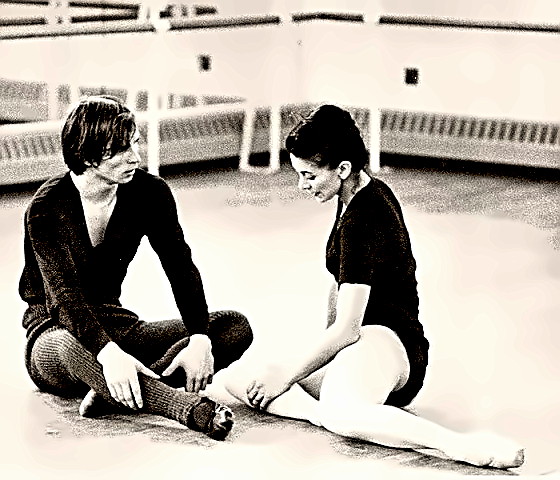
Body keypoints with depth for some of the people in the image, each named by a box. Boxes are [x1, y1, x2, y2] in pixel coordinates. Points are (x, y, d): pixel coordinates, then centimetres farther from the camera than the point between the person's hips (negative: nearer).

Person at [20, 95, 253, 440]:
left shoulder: (150, 193, -2)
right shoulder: (48, 207, -17)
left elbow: (181, 268, -11)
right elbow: (64, 294, -30)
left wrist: (200, 340, -29)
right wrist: (108, 354, -48)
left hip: (117, 325, 6)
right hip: (55, 333, -5)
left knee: (236, 327, -15)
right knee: (70, 345, -44)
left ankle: (115, 393, -37)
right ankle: (192, 410, -59)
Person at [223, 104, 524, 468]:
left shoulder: (362, 222, -16)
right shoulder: (370, 193, 15)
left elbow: (346, 329, -19)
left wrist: (285, 374, -10)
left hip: (386, 342, -11)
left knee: (339, 413, -44)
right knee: (240, 376, -4)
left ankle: (463, 445, -40)